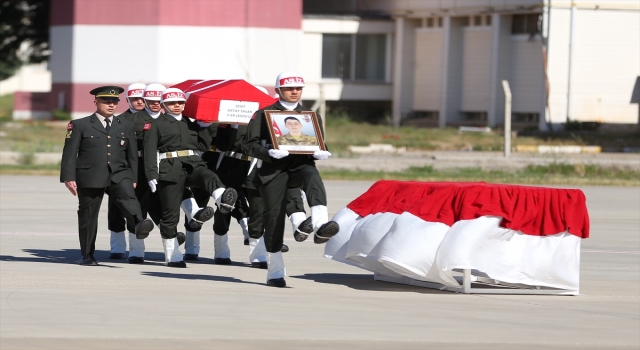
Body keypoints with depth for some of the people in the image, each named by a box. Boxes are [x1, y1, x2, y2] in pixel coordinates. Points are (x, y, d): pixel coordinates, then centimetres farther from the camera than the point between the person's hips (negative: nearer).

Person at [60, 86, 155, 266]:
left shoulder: (126, 126, 13)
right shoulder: (80, 125, 4)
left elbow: (132, 154, 16)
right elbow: (69, 154, 1)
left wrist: (133, 179, 12)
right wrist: (69, 178, -7)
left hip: (119, 175, 1)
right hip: (90, 177, -1)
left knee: (128, 197, -28)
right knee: (88, 216, 4)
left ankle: (138, 224, -53)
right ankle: (87, 256, 14)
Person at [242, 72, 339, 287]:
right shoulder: (263, 115, 10)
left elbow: (320, 144, 20)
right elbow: (248, 145, 3)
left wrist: (320, 153, -5)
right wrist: (268, 152, -16)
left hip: (301, 165, 1)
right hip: (273, 169, -1)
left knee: (313, 177, -35)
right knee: (273, 215, -3)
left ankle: (320, 225, -54)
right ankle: (275, 271, 8)